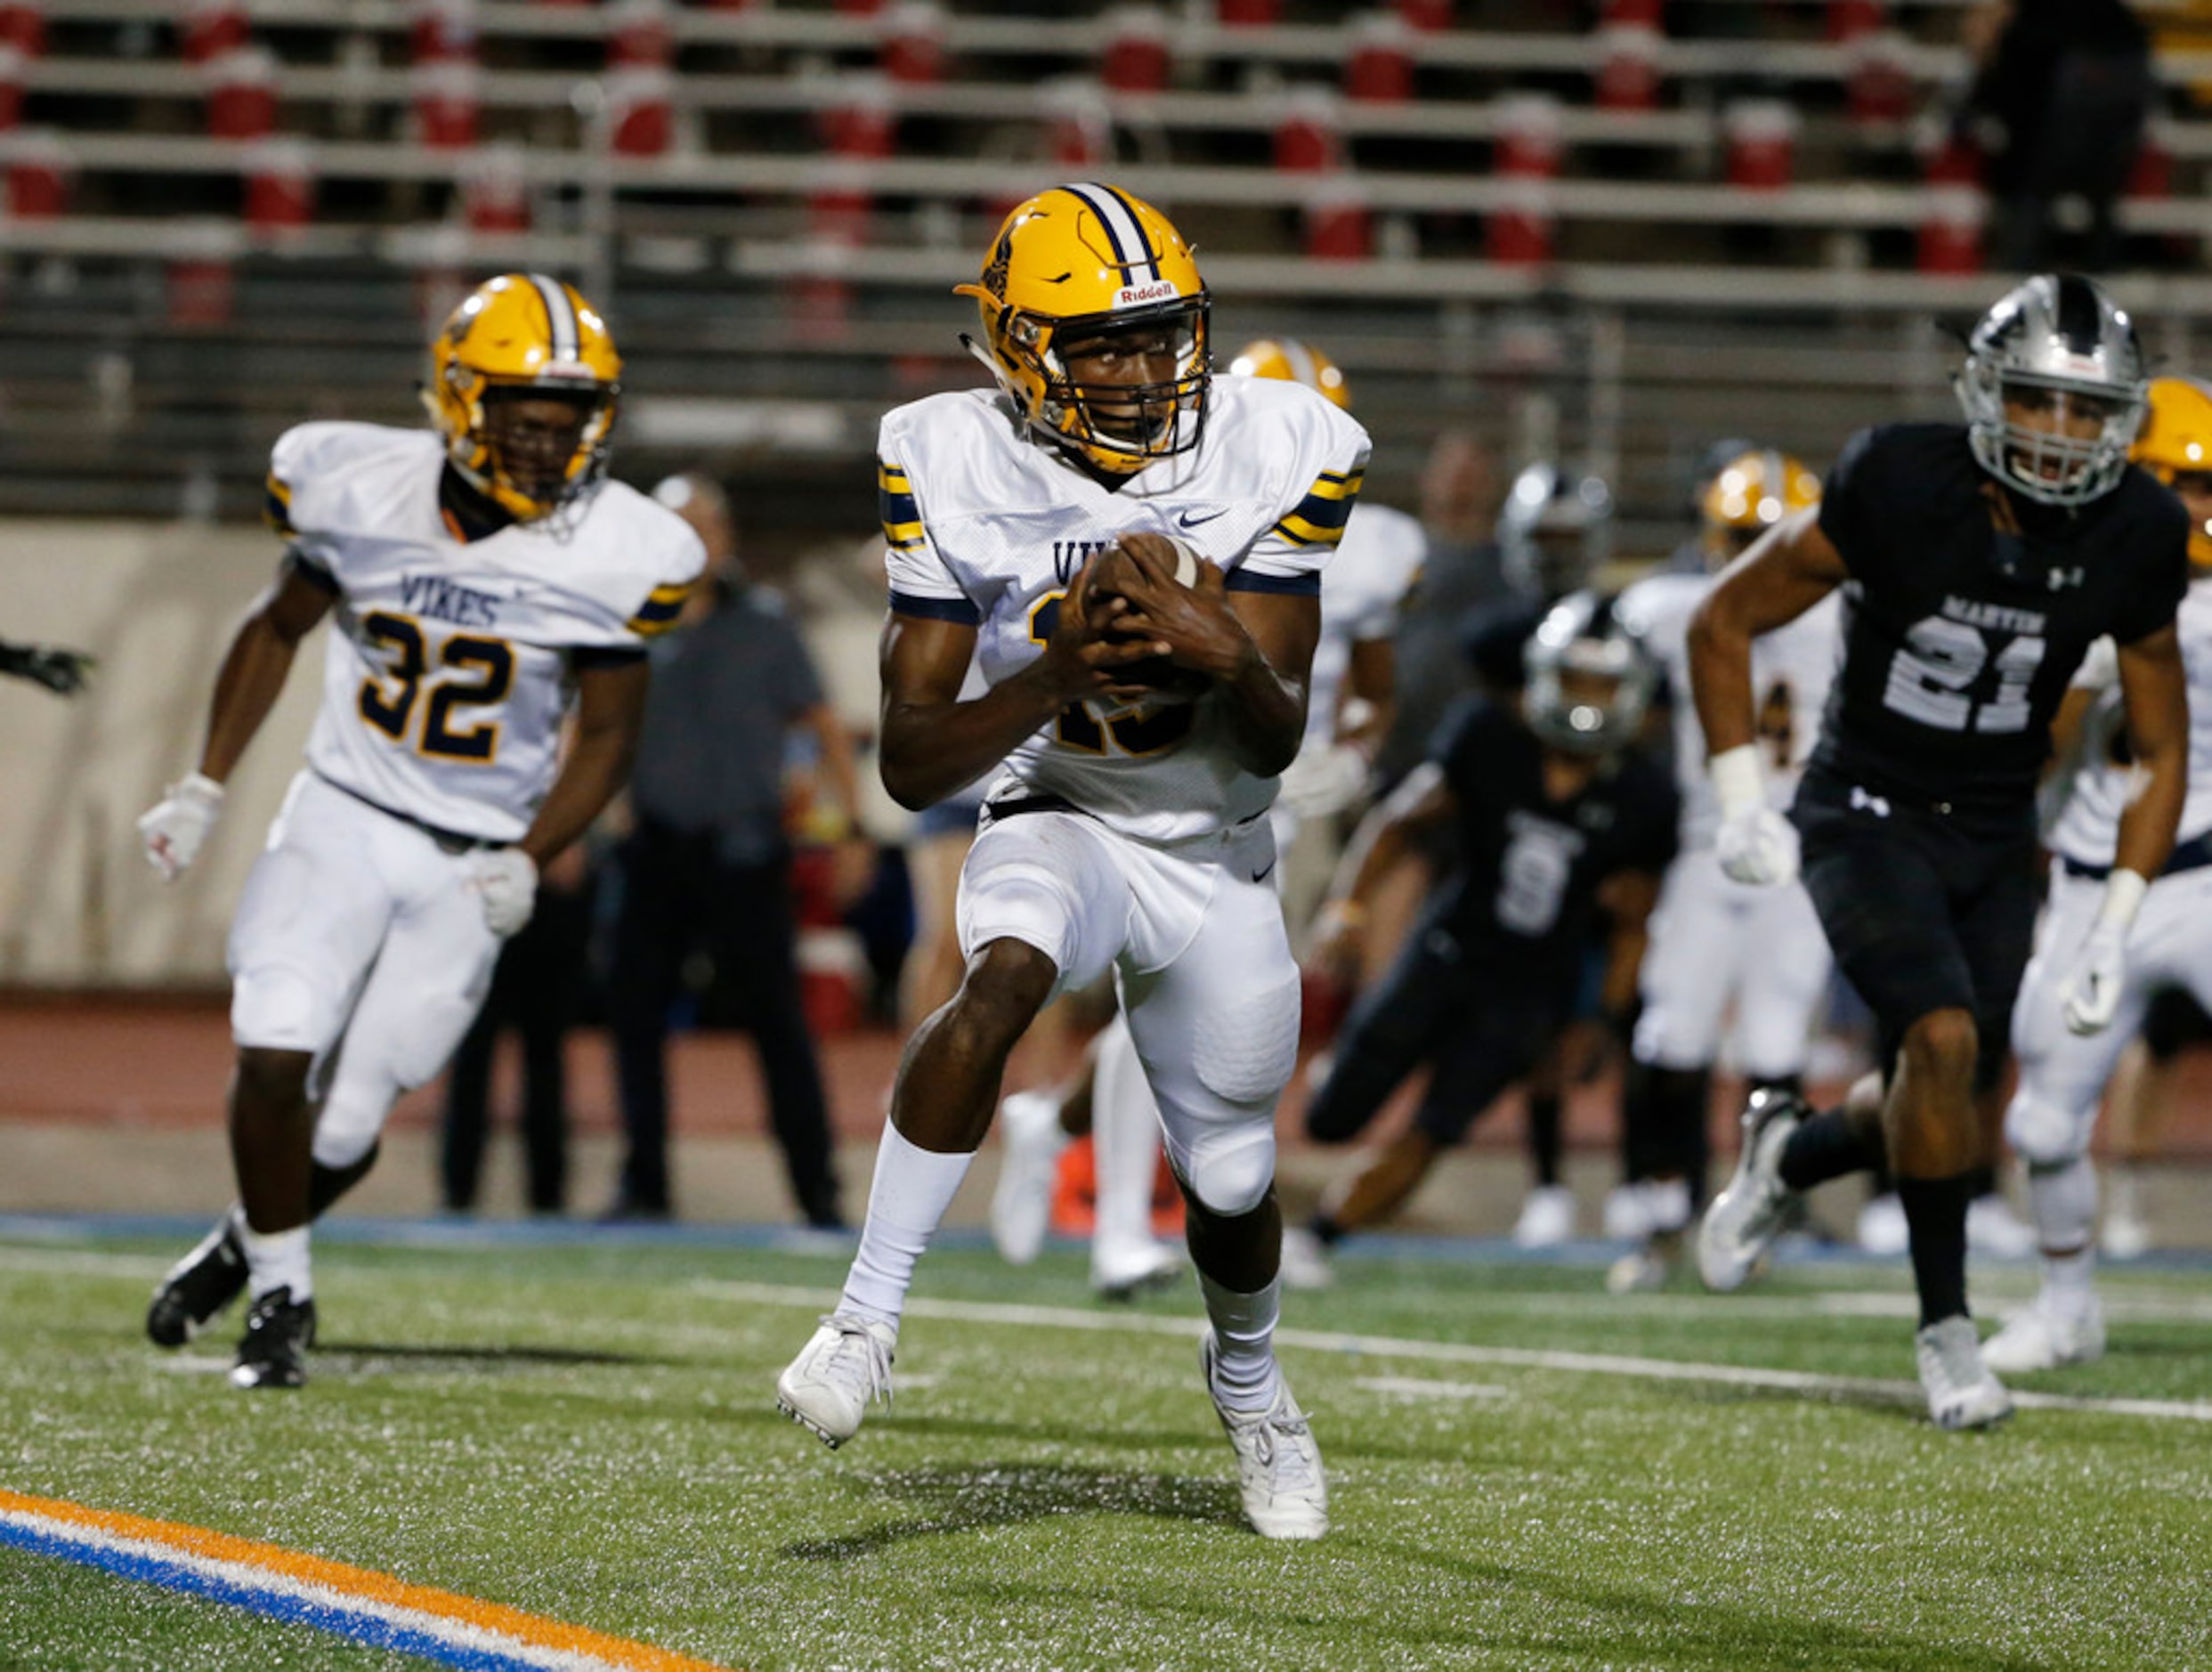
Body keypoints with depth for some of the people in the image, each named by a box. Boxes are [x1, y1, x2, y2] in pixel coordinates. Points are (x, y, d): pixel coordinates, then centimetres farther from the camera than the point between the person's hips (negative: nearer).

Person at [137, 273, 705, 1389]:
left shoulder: (612, 557, -12)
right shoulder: (362, 490, -9)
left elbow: (607, 733, 0)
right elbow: (278, 627, 9)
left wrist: (528, 863, -13)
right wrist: (204, 785, 5)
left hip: (471, 864, -1)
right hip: (344, 819, 1)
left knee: (349, 1119, -3)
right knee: (275, 1057, -16)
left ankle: (251, 1243, 29)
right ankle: (281, 1294, 8)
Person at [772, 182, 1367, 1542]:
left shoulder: (1278, 453, -15)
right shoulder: (962, 471, -17)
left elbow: (1277, 742, -15)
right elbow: (910, 764, -18)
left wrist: (1229, 661, -37)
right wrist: (1053, 680, -34)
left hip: (1218, 854, 2)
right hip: (1059, 820, -2)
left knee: (1229, 1178, 12)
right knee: (1004, 979, -36)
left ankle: (1248, 1380, 46)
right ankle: (869, 1321, -32)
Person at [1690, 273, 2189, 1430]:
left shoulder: (2134, 541, -9)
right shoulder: (1898, 488, -19)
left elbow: (2160, 748, 3)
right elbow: (1725, 621, -7)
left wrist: (2114, 925, -4)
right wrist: (1743, 805, -11)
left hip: (1996, 843, 4)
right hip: (1868, 815, -4)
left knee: (1940, 1108, 4)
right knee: (1944, 1040, -23)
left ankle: (1786, 1152, 37)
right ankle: (1946, 1325, -8)